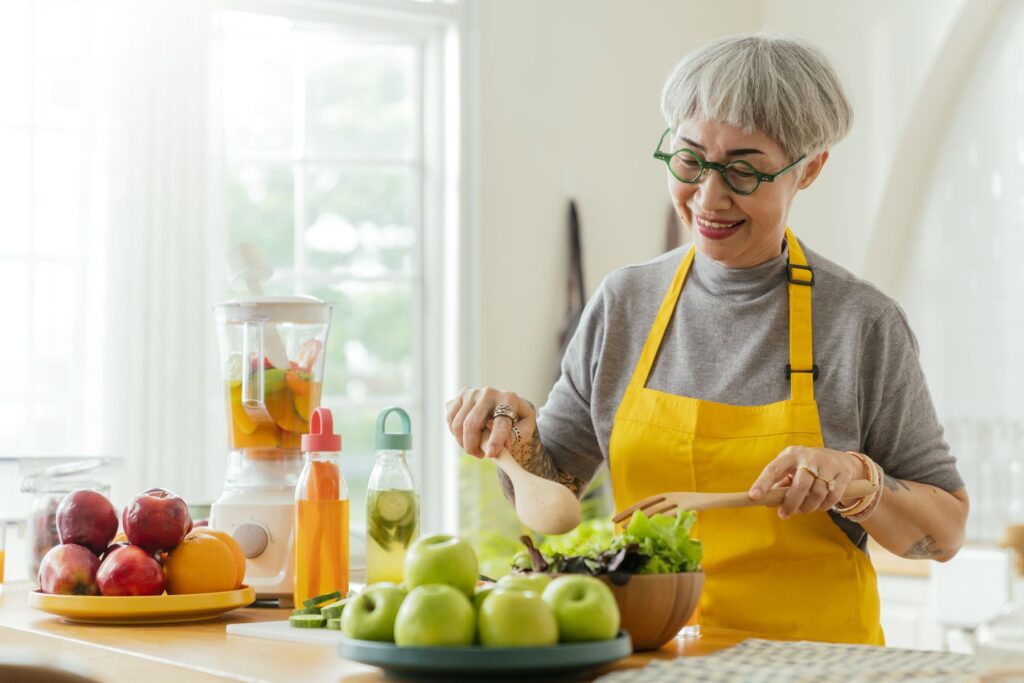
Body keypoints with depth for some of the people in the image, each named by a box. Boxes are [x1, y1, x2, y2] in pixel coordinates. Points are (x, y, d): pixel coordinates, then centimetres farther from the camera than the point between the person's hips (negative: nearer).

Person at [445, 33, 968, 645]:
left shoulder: (864, 323, -4)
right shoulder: (623, 303, 5)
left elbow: (946, 534, 2)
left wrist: (856, 482, -15)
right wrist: (520, 440, -9)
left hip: (811, 659, -2)